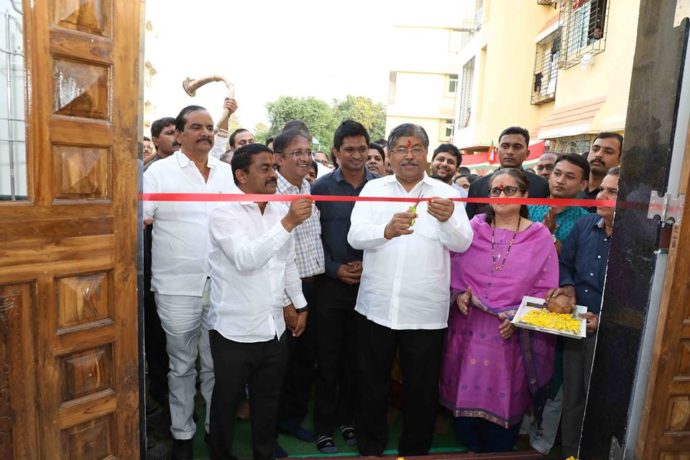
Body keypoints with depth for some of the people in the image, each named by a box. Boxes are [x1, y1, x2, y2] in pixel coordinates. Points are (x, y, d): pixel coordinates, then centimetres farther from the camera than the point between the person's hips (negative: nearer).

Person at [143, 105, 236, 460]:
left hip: (222, 285, 3)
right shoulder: (160, 170, -1)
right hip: (178, 287, -2)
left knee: (217, 364, 14)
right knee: (182, 365, 13)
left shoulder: (227, 172, 9)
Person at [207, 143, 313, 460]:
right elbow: (245, 258, -29)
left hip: (275, 328, 5)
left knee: (268, 400, 20)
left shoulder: (280, 211, 5)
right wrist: (288, 224, -33)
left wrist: (298, 305, 16)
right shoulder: (224, 213, -13)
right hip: (235, 330, -5)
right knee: (226, 403, 15)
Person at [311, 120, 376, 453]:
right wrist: (334, 268, -10)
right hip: (331, 284, -1)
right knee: (328, 360, 7)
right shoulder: (322, 187, -2)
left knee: (356, 358, 13)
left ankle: (348, 420, 32)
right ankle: (324, 427, 23)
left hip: (369, 283, 2)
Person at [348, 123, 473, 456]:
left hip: (425, 311, 0)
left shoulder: (445, 193, 2)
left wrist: (448, 219, -29)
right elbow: (355, 236, -10)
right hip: (376, 306, 1)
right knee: (372, 384, 16)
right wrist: (387, 230, -31)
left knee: (421, 389, 14)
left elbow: (463, 243, -8)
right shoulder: (374, 189, 3)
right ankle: (369, 448, 37)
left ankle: (415, 450, 37)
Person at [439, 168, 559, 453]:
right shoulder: (474, 227, 2)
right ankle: (470, 448, 37)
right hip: (469, 327, 1)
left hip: (512, 333, -1)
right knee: (466, 392, 12)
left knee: (504, 397, 12)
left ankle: (498, 452, 37)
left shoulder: (540, 236, -1)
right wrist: (459, 293, -9)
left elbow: (546, 289, -1)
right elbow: (455, 269, 8)